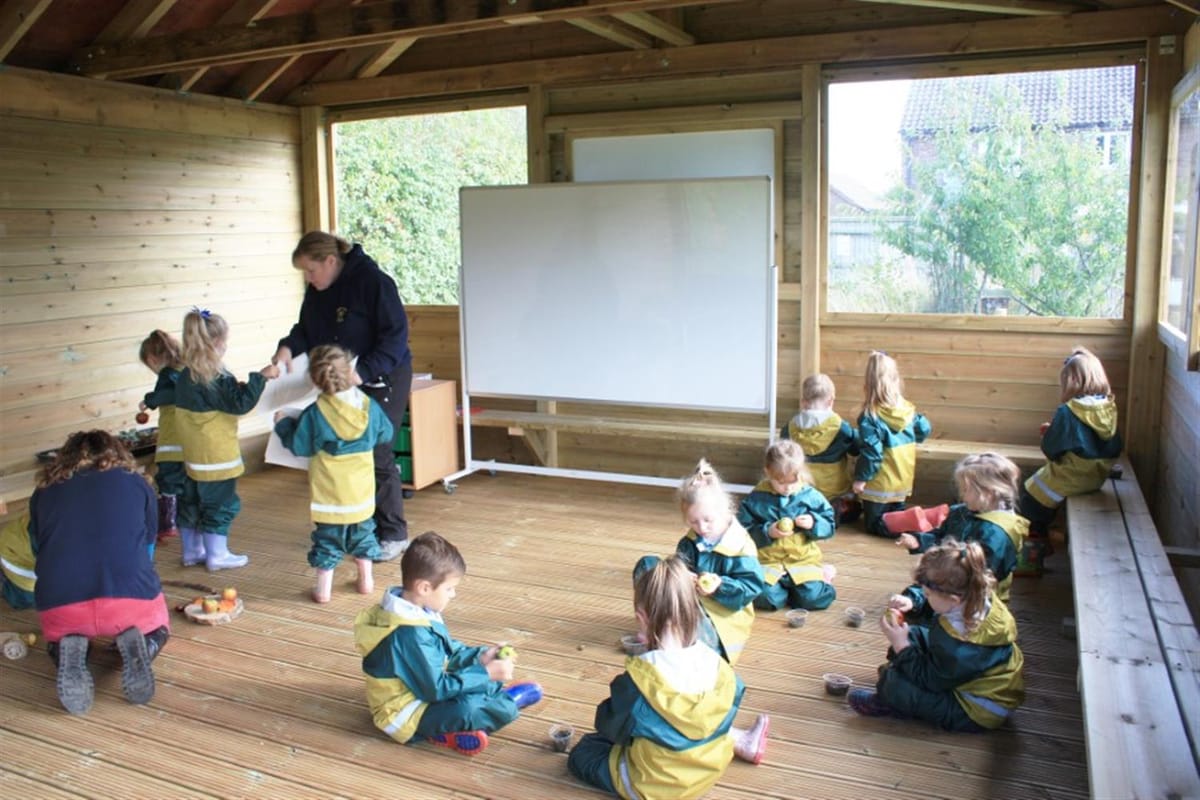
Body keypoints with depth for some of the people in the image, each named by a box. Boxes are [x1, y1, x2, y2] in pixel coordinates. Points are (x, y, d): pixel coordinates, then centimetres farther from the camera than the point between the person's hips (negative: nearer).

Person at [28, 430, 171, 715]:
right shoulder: (137, 482, 16)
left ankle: (68, 652, 1)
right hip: (132, 595, -1)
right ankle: (138, 645, -1)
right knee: (156, 629, 32)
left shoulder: (44, 491, 19)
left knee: (58, 637, 35)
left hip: (59, 603, 1)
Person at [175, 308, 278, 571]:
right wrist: (260, 377, -18)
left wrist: (235, 388, 9)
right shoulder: (217, 378, -22)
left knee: (192, 501, 17)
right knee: (220, 505, 3)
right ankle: (217, 555, 11)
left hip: (194, 455, 9)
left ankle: (192, 550, 28)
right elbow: (240, 404, -20)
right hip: (217, 456, -9)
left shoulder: (186, 376, 5)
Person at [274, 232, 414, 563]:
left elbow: (395, 336, -22)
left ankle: (393, 535, 6)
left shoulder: (372, 281, -20)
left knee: (376, 456, -7)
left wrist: (363, 371, -31)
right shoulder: (316, 291, 4)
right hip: (340, 384, 7)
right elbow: (306, 328, 13)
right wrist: (289, 346, -10)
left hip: (382, 380, -7)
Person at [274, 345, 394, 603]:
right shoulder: (369, 406, -6)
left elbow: (299, 446, -6)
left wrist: (283, 424, 10)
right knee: (362, 532, 19)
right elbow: (386, 434, 7)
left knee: (327, 538, 7)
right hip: (362, 489, 3)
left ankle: (323, 589, 13)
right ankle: (366, 580, 28)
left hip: (329, 492, -3)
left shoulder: (314, 413, -15)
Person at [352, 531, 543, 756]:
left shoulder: (416, 611, -1)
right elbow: (437, 689, -27)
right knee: (467, 710, -34)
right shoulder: (411, 634, -32)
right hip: (407, 714, -10)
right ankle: (507, 702, -7)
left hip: (425, 689, 10)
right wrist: (486, 673, -22)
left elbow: (449, 651, 11)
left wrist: (479, 656, -5)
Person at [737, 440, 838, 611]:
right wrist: (767, 532, -16)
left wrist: (814, 523, -15)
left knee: (813, 598, -21)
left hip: (804, 560, 1)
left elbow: (828, 525, 5)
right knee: (763, 597, -25)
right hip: (768, 562, 0)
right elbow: (744, 531, -2)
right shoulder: (756, 499, -3)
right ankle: (791, 588, 7)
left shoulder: (810, 496, 1)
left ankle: (820, 576, 13)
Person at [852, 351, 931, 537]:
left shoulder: (870, 417, -22)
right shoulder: (907, 409, -3)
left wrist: (860, 478, -13)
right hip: (903, 480, 6)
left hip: (879, 484, -6)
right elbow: (923, 429, 12)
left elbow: (871, 452, -23)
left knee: (875, 524, 6)